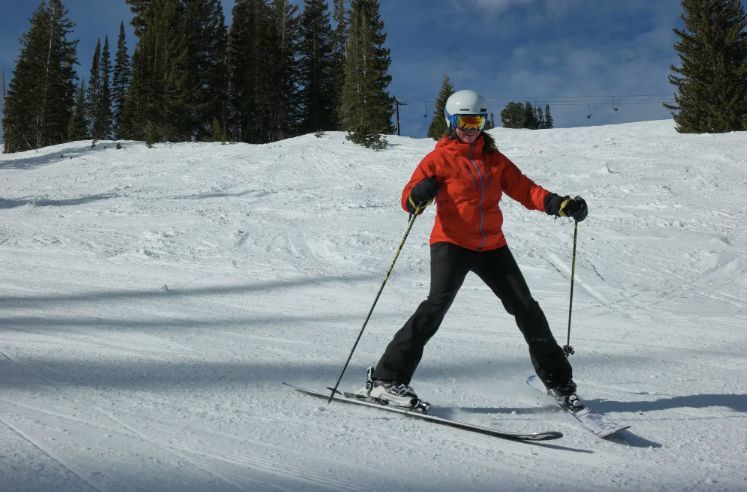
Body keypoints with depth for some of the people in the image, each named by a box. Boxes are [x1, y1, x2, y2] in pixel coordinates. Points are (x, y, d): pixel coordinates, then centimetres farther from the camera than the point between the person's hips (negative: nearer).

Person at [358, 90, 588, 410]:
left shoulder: (494, 159, 14)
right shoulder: (439, 158, -1)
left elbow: (524, 189, 7)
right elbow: (408, 199, -11)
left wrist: (560, 204, -8)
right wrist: (418, 197, -35)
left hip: (492, 246, 5)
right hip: (451, 243, -5)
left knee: (526, 308, 6)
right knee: (438, 303, -24)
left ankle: (557, 380, 23)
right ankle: (387, 378, -19)